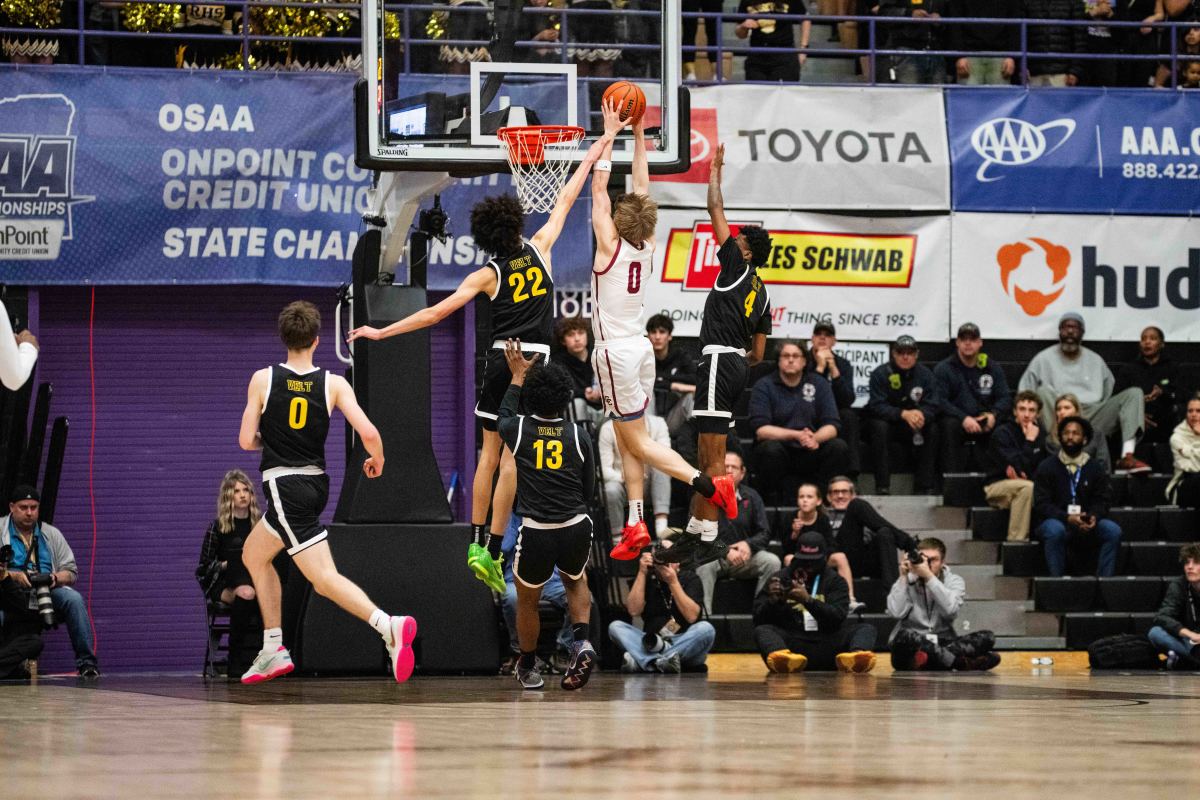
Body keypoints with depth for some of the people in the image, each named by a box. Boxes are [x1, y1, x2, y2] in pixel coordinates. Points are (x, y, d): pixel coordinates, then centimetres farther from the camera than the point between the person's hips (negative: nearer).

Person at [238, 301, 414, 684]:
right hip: (316, 481, 5)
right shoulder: (334, 384, -2)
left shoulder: (263, 379, -6)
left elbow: (246, 441, -4)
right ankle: (273, 651, 16)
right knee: (253, 555, 19)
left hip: (284, 486, -5)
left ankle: (389, 625, -25)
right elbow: (368, 432, -10)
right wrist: (377, 459, 11)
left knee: (325, 578, -5)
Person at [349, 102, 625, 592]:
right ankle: (491, 550, -10)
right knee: (511, 457, -5)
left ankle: (477, 542, 15)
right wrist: (604, 140, 13)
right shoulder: (539, 249, 1)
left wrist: (380, 332, -1)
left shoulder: (487, 276, 1)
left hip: (498, 360, 2)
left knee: (489, 454, 12)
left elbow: (437, 312, -6)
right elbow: (568, 196, 7)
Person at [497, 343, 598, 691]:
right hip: (577, 527, 2)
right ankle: (581, 641, 8)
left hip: (536, 532, -2)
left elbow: (504, 417, 25)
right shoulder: (578, 435, 1)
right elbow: (588, 489, 11)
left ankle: (527, 668, 36)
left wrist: (518, 376, 36)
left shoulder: (519, 430, -1)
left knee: (527, 600, 22)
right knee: (575, 582, 31)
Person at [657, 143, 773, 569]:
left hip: (718, 360, -9)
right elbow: (758, 354, 20)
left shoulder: (736, 268, -3)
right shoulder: (760, 293, 19)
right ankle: (693, 534, 15)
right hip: (737, 366, 9)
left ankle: (708, 540, -14)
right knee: (707, 455, 13)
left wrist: (715, 170, 10)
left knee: (713, 457, -11)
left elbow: (716, 210, -1)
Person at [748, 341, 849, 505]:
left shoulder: (818, 384, 8)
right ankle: (775, 498, -14)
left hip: (810, 453, 3)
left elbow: (832, 426, 0)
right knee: (771, 448, -35)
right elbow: (760, 430, -13)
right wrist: (796, 435, -26)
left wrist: (815, 439, -24)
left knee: (839, 448, -23)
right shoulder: (764, 386, -2)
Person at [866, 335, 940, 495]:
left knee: (933, 429, -23)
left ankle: (925, 486, -21)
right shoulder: (881, 373, -12)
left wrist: (921, 415, -35)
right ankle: (882, 487, -36)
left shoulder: (924, 374, -3)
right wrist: (903, 414, -37)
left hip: (912, 427, 3)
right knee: (879, 426, -34)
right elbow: (877, 406, -22)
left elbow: (932, 407, -10)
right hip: (886, 422, -3)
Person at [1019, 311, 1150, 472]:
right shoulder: (1044, 359, 10)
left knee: (1134, 394, -13)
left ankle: (1127, 456, -34)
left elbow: (1109, 393, 24)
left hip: (1092, 416, 3)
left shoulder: (1095, 360, 20)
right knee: (1044, 391, -32)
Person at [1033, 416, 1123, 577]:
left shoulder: (1095, 469, 10)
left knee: (1113, 530, -23)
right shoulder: (1046, 468, 2)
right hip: (1055, 521, -3)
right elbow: (1041, 504, -6)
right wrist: (1067, 518, -22)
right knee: (1055, 530, -37)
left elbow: (1101, 502, 6)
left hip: (1086, 523, 3)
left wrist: (1094, 517, -18)